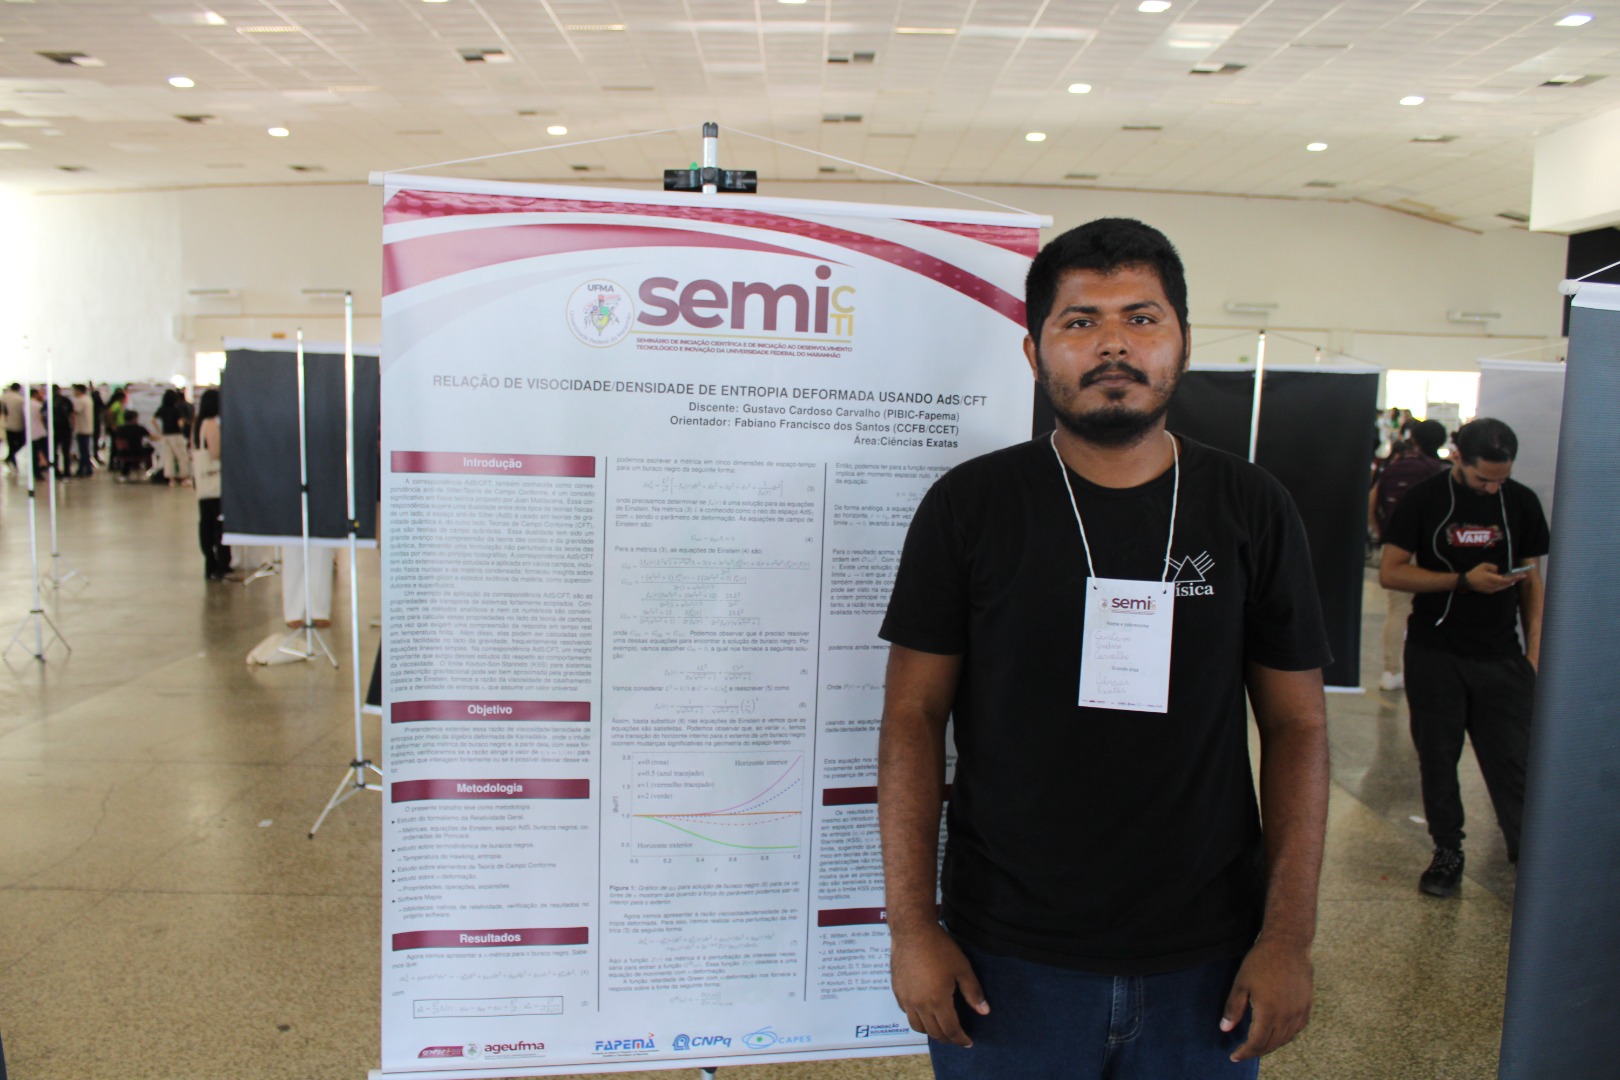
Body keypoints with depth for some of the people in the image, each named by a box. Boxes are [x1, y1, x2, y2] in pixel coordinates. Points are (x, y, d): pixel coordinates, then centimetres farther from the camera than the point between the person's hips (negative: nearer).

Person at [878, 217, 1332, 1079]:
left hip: (1206, 964, 2)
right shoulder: (969, 506, -5)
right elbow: (913, 717, -5)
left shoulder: (1253, 512, 0)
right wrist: (911, 926, -9)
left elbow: (1297, 725, 2)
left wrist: (1289, 937, -2)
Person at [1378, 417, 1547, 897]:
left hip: (1501, 656, 1)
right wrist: (1464, 580, -17)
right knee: (1437, 757, 7)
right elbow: (1390, 573, -7)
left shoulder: (1522, 502, 5)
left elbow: (1532, 580, 10)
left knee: (1511, 759, -2)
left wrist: (1534, 651, 4)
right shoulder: (1424, 500, -4)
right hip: (1435, 654, -1)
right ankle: (1447, 852, 20)